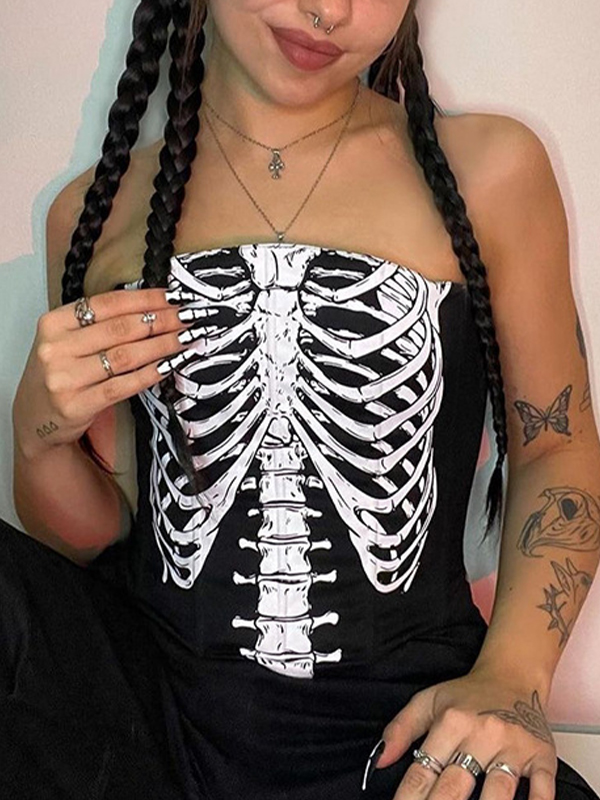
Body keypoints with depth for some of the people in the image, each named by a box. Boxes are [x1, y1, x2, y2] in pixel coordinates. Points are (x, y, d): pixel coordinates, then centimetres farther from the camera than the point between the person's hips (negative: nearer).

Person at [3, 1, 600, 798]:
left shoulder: (491, 170, 3)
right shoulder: (96, 211, 8)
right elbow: (93, 542, 13)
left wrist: (513, 677, -7)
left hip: (403, 725, -2)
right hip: (150, 698, 3)